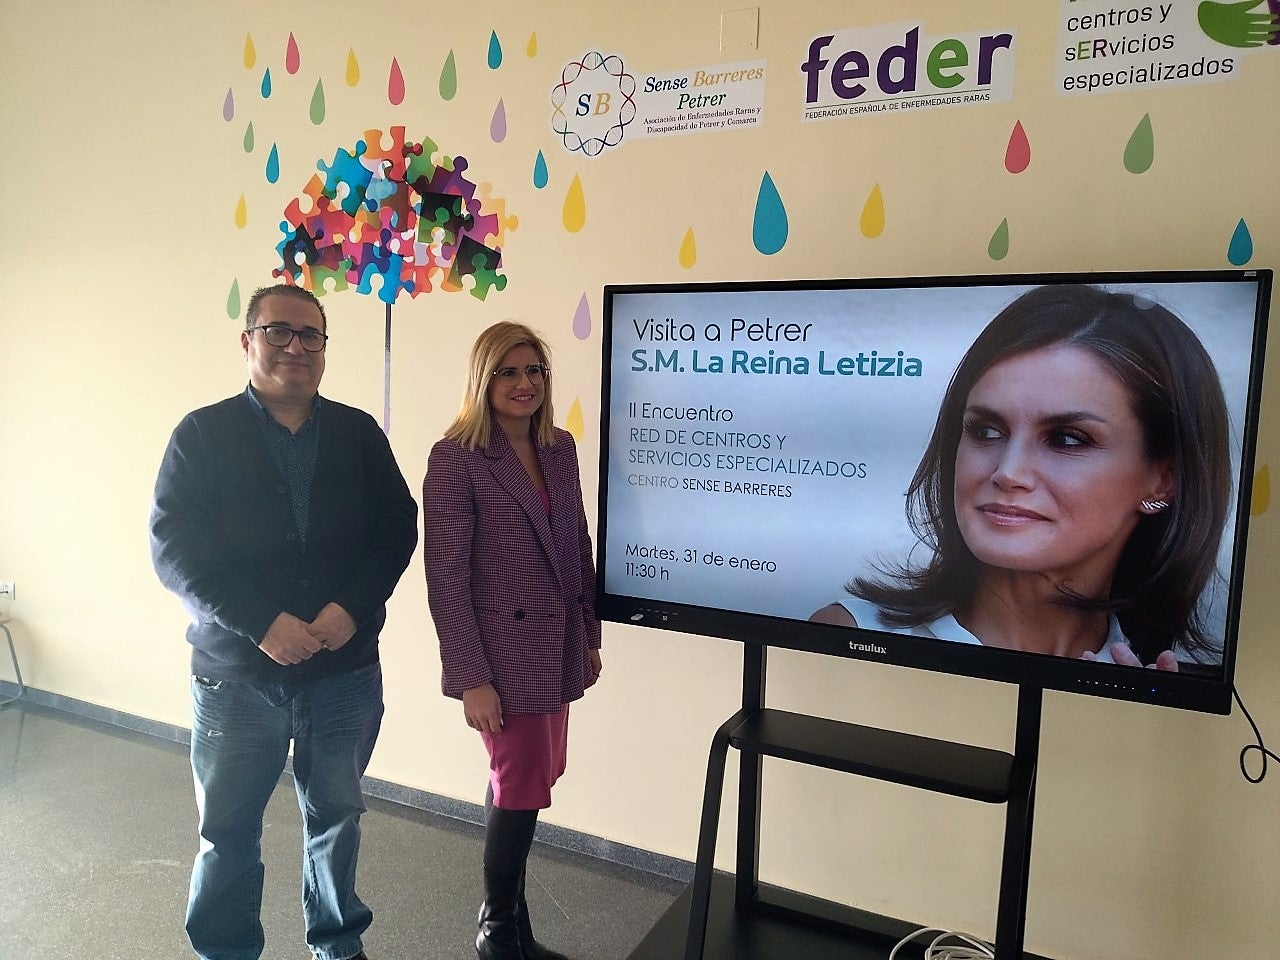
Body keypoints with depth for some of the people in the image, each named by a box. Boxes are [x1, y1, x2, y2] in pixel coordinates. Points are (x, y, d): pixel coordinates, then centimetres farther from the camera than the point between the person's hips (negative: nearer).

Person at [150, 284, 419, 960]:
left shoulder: (359, 433, 3)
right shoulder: (202, 435, -2)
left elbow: (398, 527, 0)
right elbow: (174, 548, -9)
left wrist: (352, 608, -15)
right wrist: (261, 623, -19)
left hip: (346, 670, 2)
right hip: (235, 675, -1)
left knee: (336, 817, 17)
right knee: (227, 834, 13)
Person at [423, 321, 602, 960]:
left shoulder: (561, 447, 6)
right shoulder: (455, 458, -12)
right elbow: (446, 576, -13)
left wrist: (589, 636, 13)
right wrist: (471, 679, -14)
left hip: (557, 652, 6)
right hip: (504, 655, -6)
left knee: (519, 782, 16)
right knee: (523, 791, 4)